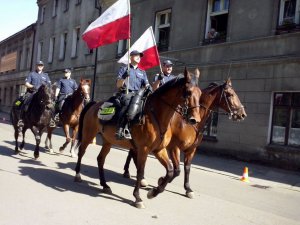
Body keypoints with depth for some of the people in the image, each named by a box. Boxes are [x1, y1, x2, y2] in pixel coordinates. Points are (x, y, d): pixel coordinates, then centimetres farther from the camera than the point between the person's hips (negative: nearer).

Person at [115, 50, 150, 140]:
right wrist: (124, 77, -11)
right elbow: (118, 85, 8)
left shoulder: (142, 72, 28)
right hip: (126, 93, -4)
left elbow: (146, 85, 16)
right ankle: (121, 129, -44)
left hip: (138, 94, 4)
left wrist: (149, 88, -8)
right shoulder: (124, 69, 17)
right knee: (130, 103, -39)